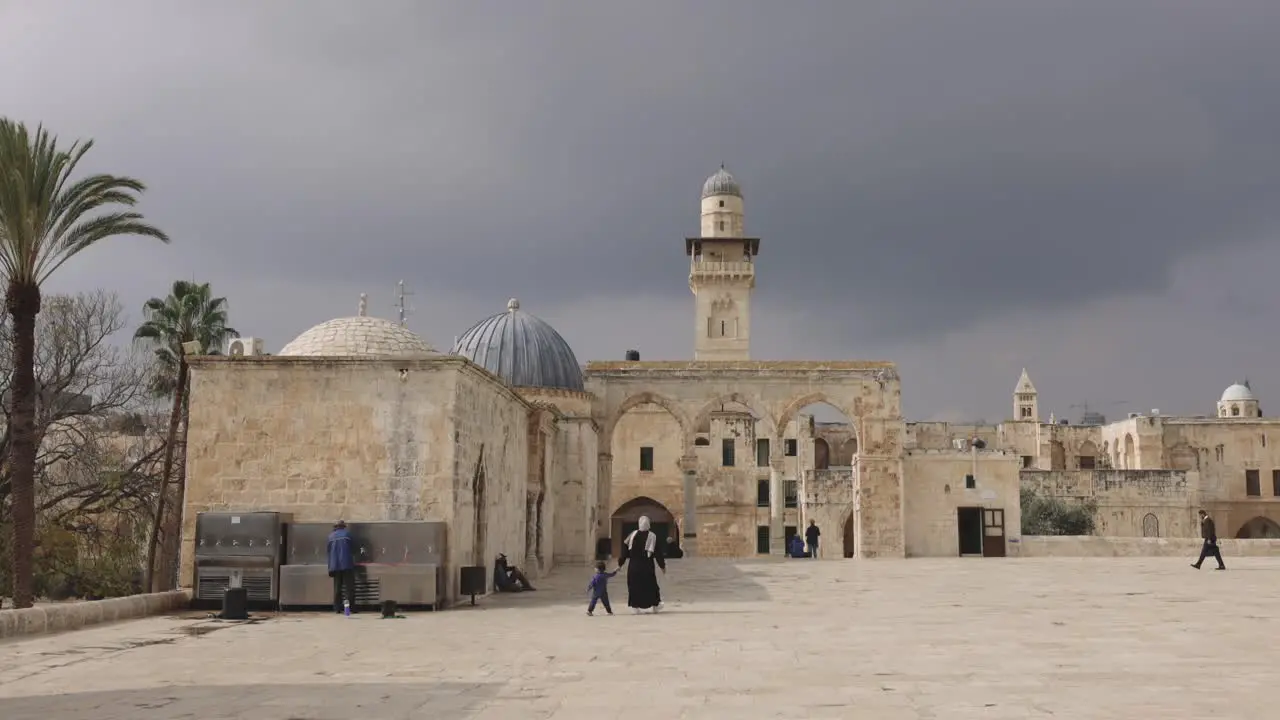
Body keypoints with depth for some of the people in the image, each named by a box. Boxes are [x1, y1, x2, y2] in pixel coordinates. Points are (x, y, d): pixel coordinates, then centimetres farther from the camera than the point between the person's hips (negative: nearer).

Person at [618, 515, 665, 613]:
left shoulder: (632, 535, -1)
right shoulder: (652, 536, -6)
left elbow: (625, 550, 0)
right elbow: (658, 553, -4)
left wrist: (620, 563, 8)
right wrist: (662, 566, 6)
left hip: (634, 566, 1)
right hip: (647, 567, -1)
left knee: (634, 585, 8)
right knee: (651, 585, 14)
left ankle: (635, 606, 4)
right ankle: (655, 605, 21)